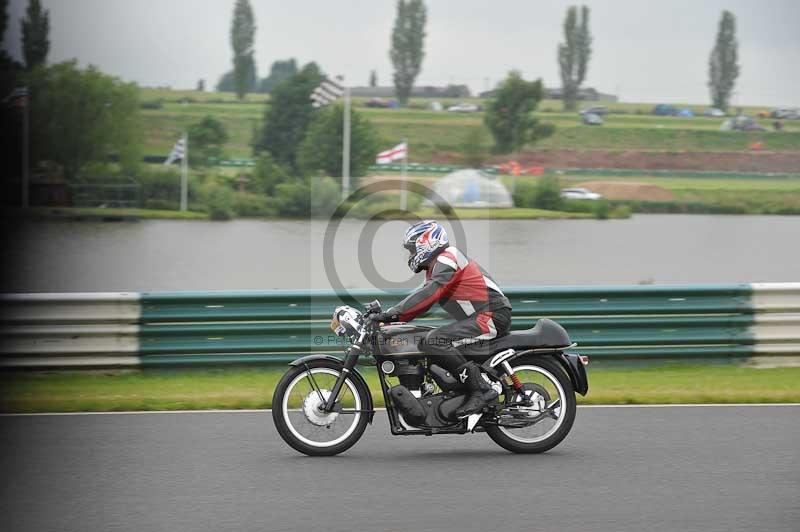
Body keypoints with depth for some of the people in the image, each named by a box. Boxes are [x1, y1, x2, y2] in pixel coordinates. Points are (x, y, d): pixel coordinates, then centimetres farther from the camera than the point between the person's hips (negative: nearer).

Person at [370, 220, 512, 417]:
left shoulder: (446, 260, -12)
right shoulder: (436, 266, 21)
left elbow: (429, 293, -26)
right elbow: (423, 301, 20)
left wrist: (393, 313, -27)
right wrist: (392, 317, 8)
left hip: (491, 316, -11)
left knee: (433, 341, -24)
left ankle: (480, 389, -26)